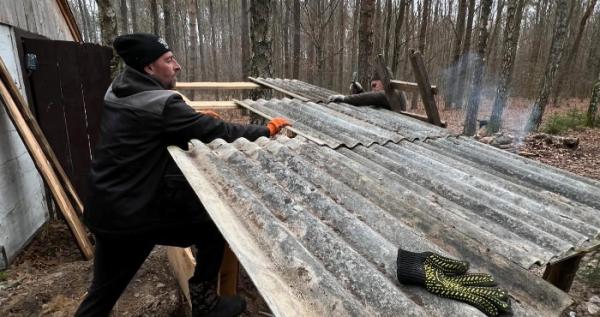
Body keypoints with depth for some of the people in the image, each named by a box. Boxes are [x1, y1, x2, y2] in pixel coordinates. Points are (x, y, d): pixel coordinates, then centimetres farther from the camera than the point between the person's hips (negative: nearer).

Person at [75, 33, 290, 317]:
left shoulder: (117, 91, 6)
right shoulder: (160, 104, -20)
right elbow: (217, 131, -16)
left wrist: (196, 118, 11)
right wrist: (266, 130, -5)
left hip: (107, 209, 9)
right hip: (140, 211, -8)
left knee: (104, 291, 21)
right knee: (213, 229, 8)